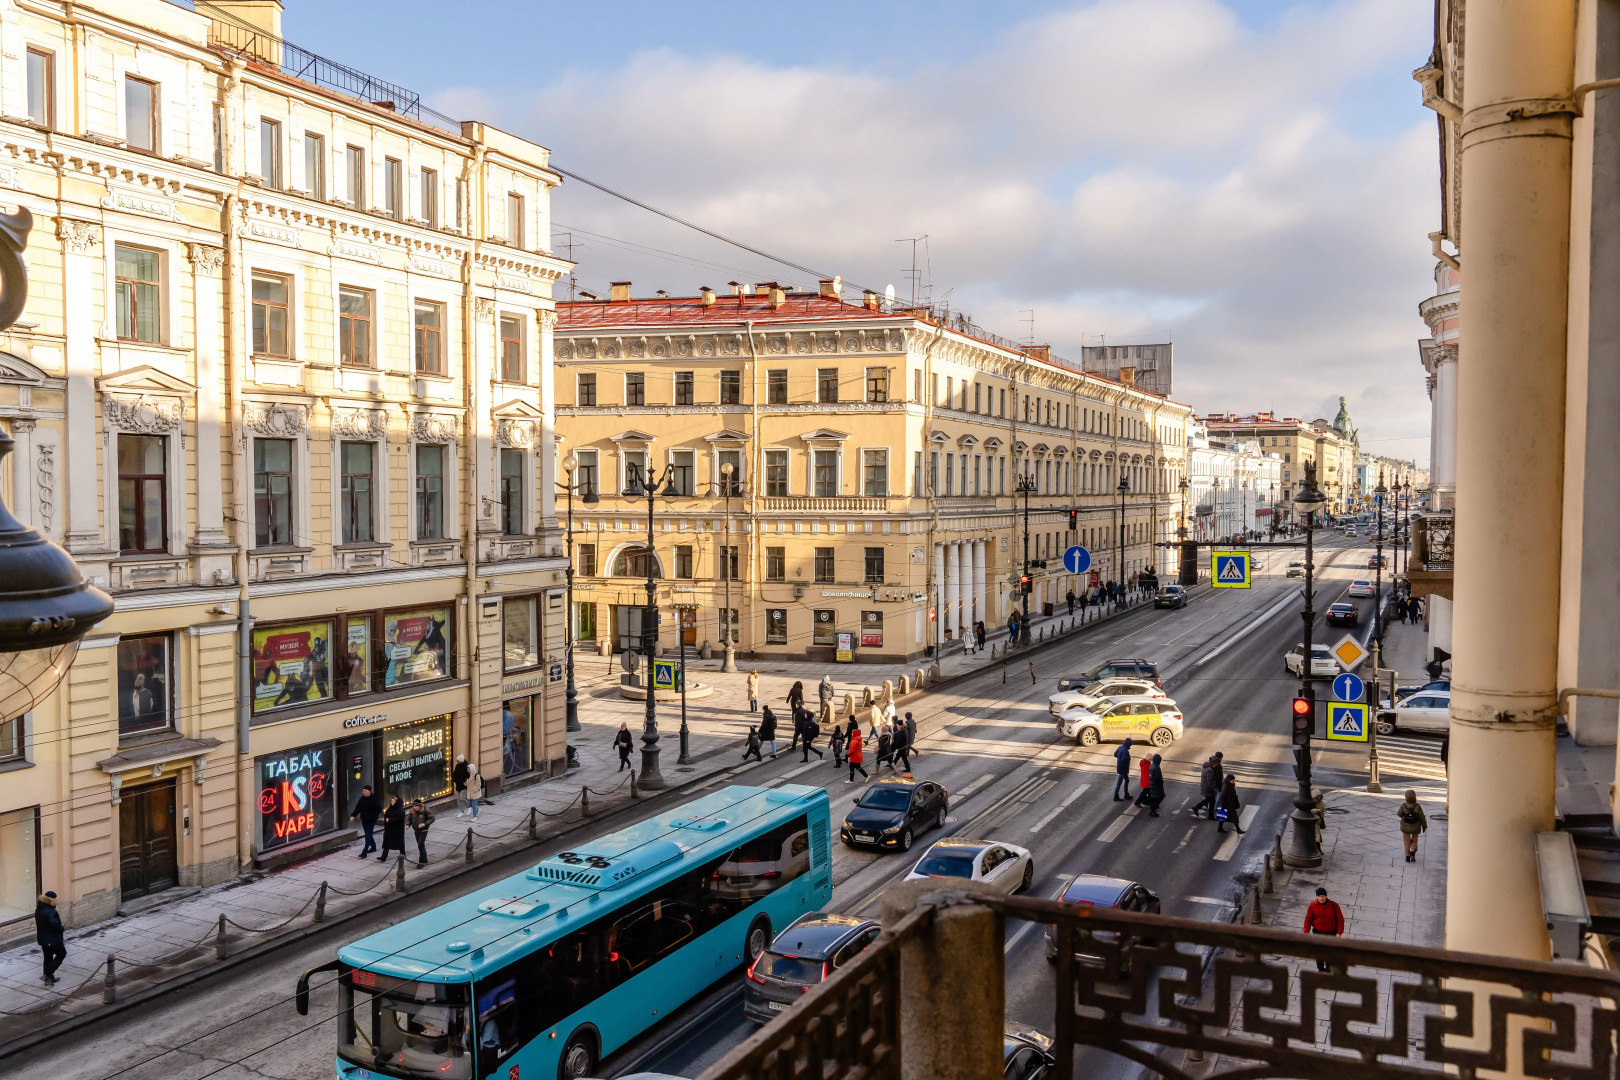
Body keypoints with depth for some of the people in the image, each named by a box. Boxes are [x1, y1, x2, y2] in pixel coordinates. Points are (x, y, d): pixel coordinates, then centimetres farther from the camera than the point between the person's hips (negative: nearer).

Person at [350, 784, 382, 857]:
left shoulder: (374, 799, -12)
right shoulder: (362, 799, 5)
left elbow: (379, 809, -12)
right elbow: (357, 809, 6)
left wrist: (373, 817, -21)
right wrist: (353, 815, -9)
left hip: (371, 821, -6)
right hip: (364, 820, 6)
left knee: (368, 835, -10)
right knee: (368, 834, 18)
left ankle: (364, 852, -13)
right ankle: (373, 847, 37)